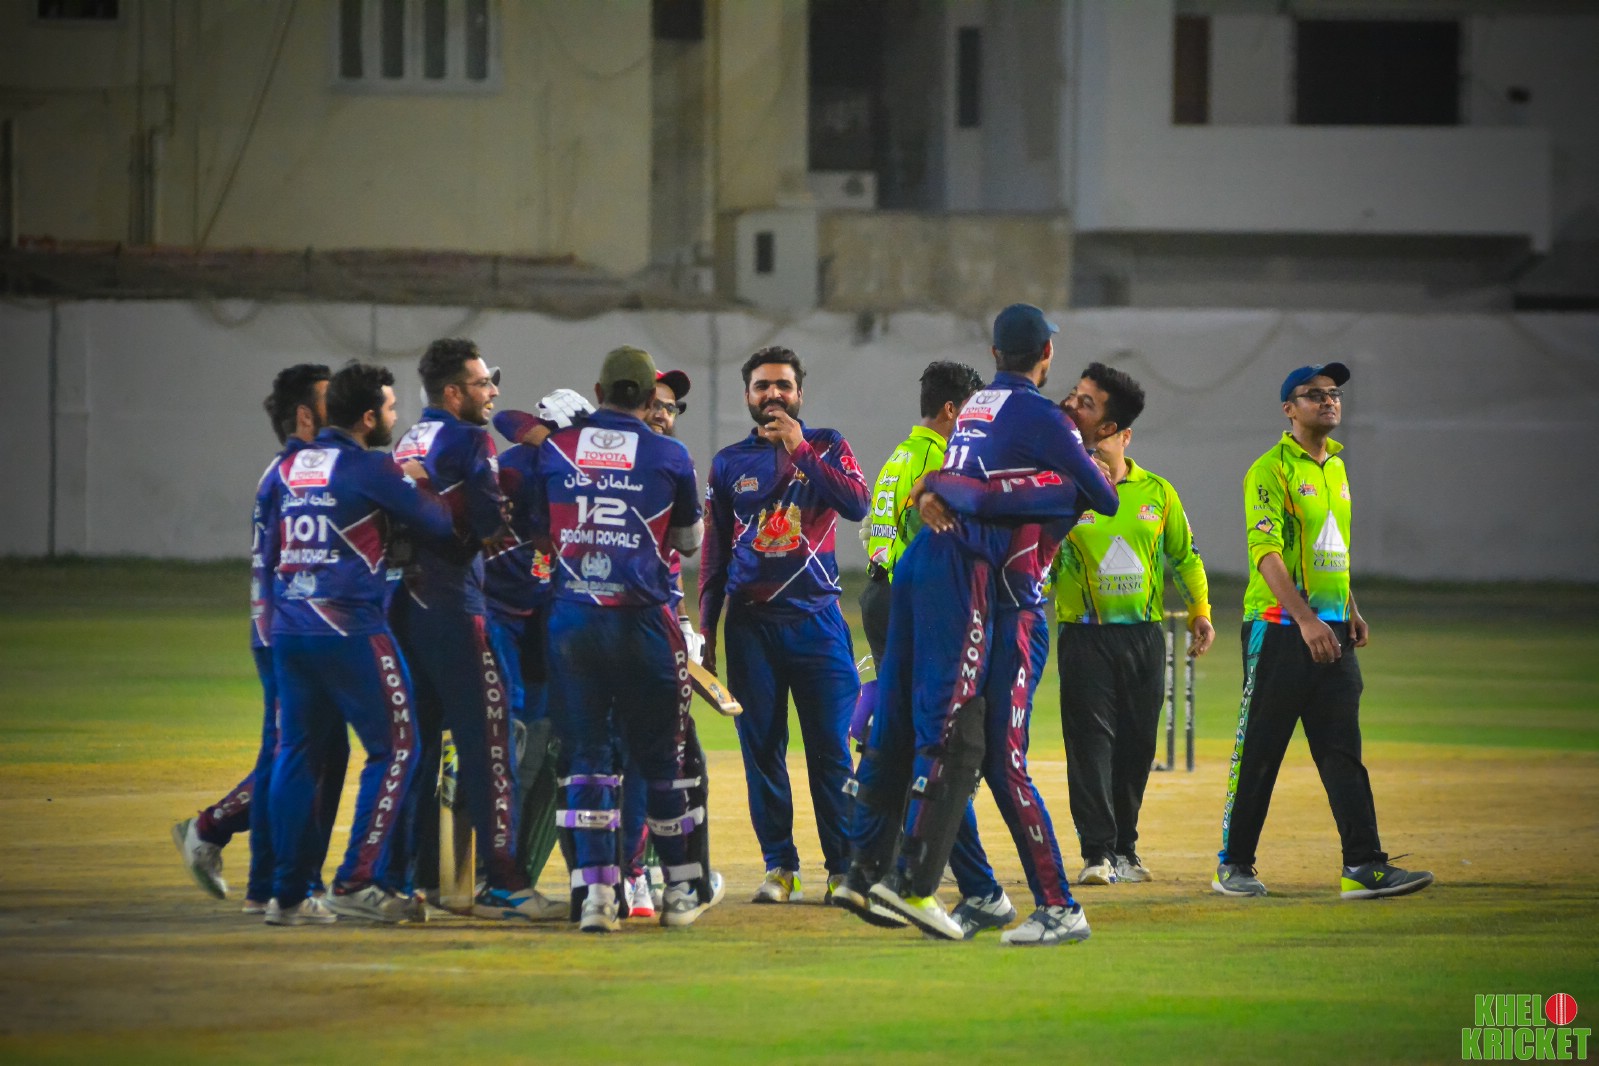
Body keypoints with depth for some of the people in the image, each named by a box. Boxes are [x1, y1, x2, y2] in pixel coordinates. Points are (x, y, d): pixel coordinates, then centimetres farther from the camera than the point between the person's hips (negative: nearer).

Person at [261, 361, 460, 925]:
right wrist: (424, 490, 17)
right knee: (394, 748, 2)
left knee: (297, 753, 11)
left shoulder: (288, 468, 10)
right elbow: (439, 526, -3)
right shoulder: (370, 469, -8)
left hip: (288, 629, 7)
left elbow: (269, 553, 16)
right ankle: (358, 881, -5)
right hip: (350, 628, -7)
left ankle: (287, 893, 10)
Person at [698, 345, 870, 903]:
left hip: (817, 619, -2)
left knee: (830, 747, -3)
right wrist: (706, 633, 8)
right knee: (761, 747, 1)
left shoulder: (825, 446, 5)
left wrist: (800, 450, -15)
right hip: (750, 622, 2)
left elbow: (856, 504, -13)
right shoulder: (729, 463, 10)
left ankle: (843, 864, 1)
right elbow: (714, 554, 12)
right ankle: (779, 866, 6)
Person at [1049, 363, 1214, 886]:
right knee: (1091, 740, -10)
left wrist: (1200, 612, 8)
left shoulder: (1156, 491, 6)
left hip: (1144, 634, 3)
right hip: (1085, 634, -3)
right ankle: (1097, 854, -10)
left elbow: (1184, 554, 16)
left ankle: (1125, 848, 18)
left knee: (1137, 744, 7)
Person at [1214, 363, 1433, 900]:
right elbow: (1267, 552, -19)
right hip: (1279, 629, -7)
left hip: (1331, 630, 7)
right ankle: (1234, 866, 8)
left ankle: (1364, 866, -4)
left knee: (1342, 751, 1)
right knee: (1258, 752, -1)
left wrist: (1351, 610, 17)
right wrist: (1305, 619, -28)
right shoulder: (1271, 470, -9)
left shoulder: (1335, 466, 17)